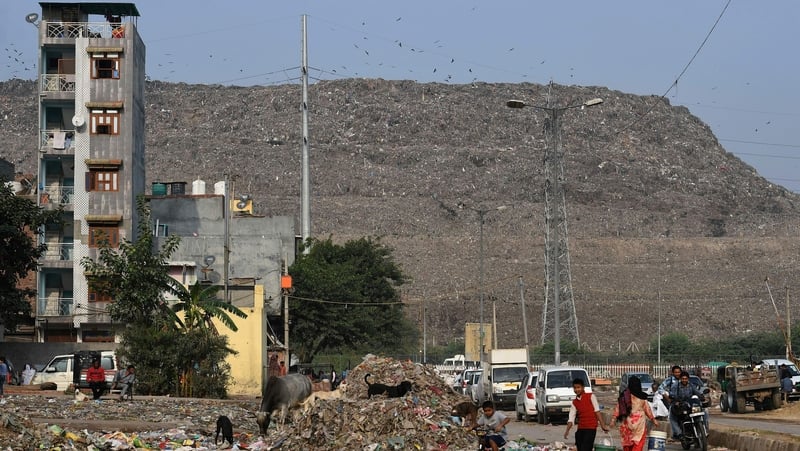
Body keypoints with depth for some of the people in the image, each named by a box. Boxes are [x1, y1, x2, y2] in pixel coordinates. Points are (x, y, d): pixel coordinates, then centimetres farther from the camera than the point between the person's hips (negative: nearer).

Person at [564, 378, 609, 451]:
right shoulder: (574, 402, 12)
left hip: (591, 428, -6)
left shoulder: (590, 397, -1)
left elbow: (597, 411, -4)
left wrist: (602, 425, -11)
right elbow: (571, 418, 6)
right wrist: (567, 430, -8)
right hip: (580, 429, 6)